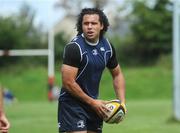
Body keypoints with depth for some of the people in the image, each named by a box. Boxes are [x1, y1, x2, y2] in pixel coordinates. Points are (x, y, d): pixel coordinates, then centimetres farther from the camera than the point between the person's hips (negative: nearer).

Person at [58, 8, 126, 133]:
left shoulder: (107, 47, 3)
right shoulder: (74, 47, -17)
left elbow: (117, 74, 18)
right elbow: (68, 83, -19)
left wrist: (122, 102, 5)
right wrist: (92, 102, -14)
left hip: (93, 103, 7)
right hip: (72, 103, -7)